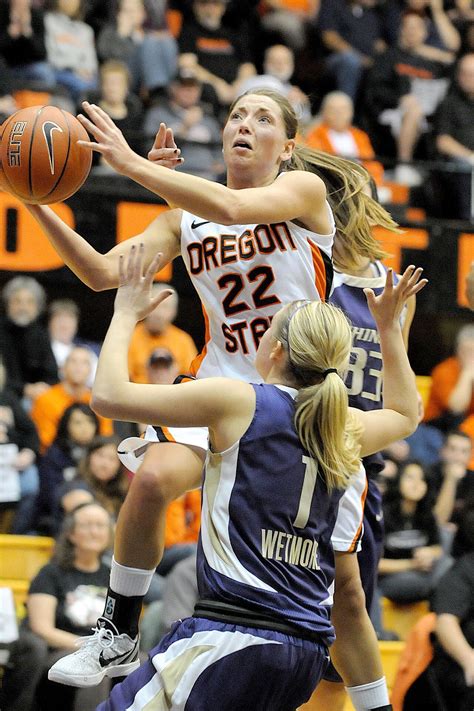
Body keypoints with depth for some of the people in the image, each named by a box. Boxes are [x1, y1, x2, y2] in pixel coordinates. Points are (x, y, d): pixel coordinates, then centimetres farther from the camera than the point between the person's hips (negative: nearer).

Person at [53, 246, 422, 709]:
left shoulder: (238, 402, -4)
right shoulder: (341, 430, 13)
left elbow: (109, 396, -3)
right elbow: (404, 413, 38)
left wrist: (125, 314, 10)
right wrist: (388, 329, 40)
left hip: (233, 636, -7)